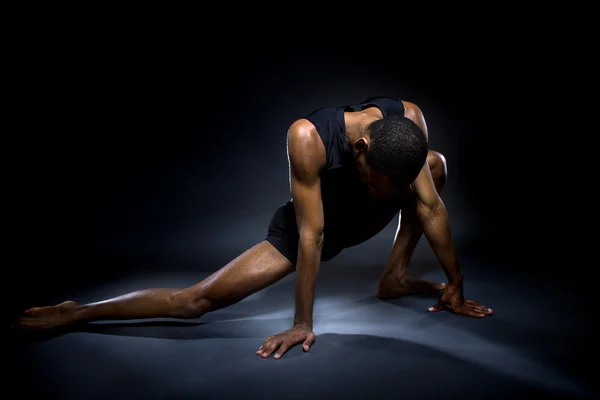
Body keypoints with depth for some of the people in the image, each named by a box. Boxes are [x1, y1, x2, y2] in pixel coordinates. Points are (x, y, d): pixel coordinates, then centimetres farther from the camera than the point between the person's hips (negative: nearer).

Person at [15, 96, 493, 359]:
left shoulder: (408, 119, -25)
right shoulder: (309, 136, -39)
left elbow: (430, 206, -16)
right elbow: (311, 236, -34)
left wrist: (455, 284, -9)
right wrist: (303, 324, -25)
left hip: (358, 220, 6)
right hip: (305, 228, -5)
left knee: (437, 162, -3)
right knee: (198, 299, -13)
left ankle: (395, 276, 4)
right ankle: (77, 313, 5)